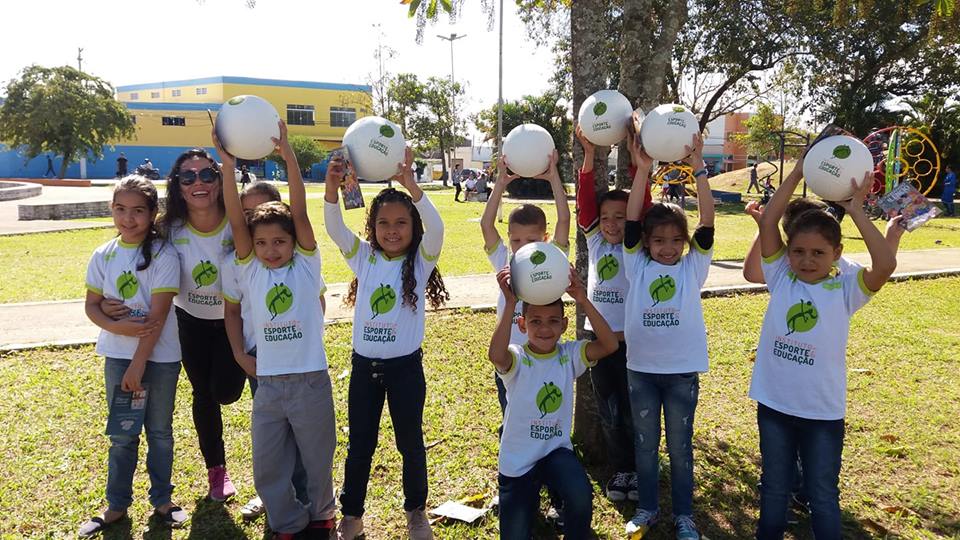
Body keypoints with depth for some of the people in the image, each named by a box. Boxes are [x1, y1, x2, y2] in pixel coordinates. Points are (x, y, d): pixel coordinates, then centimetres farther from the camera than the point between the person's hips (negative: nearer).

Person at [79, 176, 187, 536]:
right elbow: (91, 305, 5)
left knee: (160, 432, 11)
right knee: (122, 435, 12)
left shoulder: (163, 255, -12)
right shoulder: (103, 256, 0)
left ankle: (162, 500, 28)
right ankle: (116, 505, 27)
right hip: (117, 354, 3)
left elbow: (158, 313, -15)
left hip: (159, 357, -3)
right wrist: (117, 327, -17)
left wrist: (138, 365, -16)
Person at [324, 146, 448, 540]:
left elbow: (436, 228, -25)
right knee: (359, 445, 14)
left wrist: (411, 186, -37)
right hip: (364, 365, 2)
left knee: (410, 441, 12)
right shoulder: (364, 258, 1)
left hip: (405, 365, -2)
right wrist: (332, 187, -31)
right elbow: (334, 228, -13)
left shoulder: (421, 261, -6)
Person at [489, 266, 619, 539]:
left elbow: (610, 345, -22)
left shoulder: (569, 355, -6)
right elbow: (495, 354, -39)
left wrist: (583, 301, -31)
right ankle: (529, 499, 39)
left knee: (581, 495, -29)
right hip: (517, 458, -1)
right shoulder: (516, 358, -15)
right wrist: (510, 303, -44)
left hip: (556, 449, 1)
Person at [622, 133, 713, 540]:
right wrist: (643, 171, -17)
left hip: (682, 371, -1)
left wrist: (698, 170, -21)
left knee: (680, 446, 12)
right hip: (641, 369, 1)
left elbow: (707, 223, -12)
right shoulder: (637, 267, -1)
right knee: (645, 444, 15)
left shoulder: (693, 267, -1)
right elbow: (631, 220, -10)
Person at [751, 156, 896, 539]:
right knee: (773, 488, 20)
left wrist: (855, 209, -20)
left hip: (823, 411, -2)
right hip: (774, 404, 2)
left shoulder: (845, 290, -8)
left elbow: (886, 264, -26)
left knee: (822, 496, 13)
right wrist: (797, 173, -13)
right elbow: (768, 222, -11)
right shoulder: (781, 279, -4)